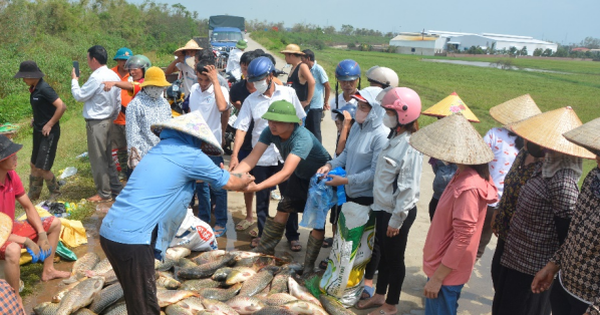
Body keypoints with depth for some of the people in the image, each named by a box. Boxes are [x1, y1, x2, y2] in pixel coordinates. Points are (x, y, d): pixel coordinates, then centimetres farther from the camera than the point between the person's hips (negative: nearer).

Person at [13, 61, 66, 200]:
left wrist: (50, 124, -20)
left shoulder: (44, 89, -20)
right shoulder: (34, 89, 7)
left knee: (42, 168, -4)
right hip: (38, 131, 9)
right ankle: (33, 195, 31)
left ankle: (55, 193, 17)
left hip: (49, 133, -9)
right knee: (34, 165, 17)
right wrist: (35, 119, 7)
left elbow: (62, 106, -28)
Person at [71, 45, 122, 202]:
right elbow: (118, 100, 11)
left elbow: (79, 96, -11)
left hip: (96, 122, -9)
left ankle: (104, 193, 10)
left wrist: (74, 80, 4)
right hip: (108, 120, 9)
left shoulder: (96, 77, -19)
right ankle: (116, 187, 24)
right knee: (107, 156, 18)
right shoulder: (114, 75, 6)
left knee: (97, 158, 2)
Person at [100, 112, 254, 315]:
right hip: (132, 239, -8)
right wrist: (245, 181, 30)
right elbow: (231, 184, 9)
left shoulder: (157, 152, 18)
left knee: (136, 298, 23)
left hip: (109, 232, 8)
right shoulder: (191, 156, -5)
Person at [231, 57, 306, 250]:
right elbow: (241, 128, -5)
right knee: (261, 198, 11)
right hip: (261, 158, 1)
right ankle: (262, 234, 29)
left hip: (286, 156, 0)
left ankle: (292, 236, 23)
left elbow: (299, 120, 6)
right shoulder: (251, 100, -1)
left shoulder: (288, 93, -1)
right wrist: (235, 155, -14)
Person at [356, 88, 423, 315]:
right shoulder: (394, 138, 4)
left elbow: (408, 188, -23)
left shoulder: (411, 147, -23)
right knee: (383, 254, 22)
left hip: (398, 213, -8)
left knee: (395, 258, 10)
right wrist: (379, 207, 14)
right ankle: (380, 295, 41)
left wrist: (396, 219, -19)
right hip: (382, 208, 8)